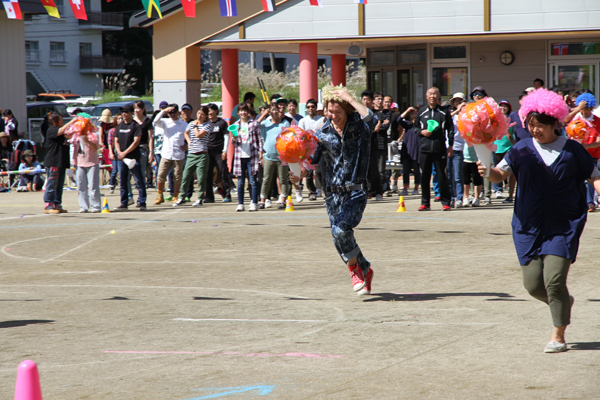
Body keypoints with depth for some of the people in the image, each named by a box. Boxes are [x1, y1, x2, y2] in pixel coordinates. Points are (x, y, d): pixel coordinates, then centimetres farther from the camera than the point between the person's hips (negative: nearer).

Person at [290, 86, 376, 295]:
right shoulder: (322, 133, 4)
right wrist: (300, 173, -19)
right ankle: (365, 270, 34)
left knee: (340, 229, -26)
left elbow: (372, 119, -27)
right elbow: (311, 160, 2)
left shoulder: (359, 126, -4)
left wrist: (350, 99, -22)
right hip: (333, 194, 4)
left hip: (356, 192, -4)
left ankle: (354, 268, -2)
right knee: (340, 238, 8)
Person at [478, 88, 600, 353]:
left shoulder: (572, 150, 0)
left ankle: (558, 336, 1)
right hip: (529, 227, 3)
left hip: (564, 227, -3)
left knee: (554, 279, -13)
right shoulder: (522, 150, 3)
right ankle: (563, 303, 35)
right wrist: (488, 171, -24)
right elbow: (501, 173, -3)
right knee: (533, 284, 2)